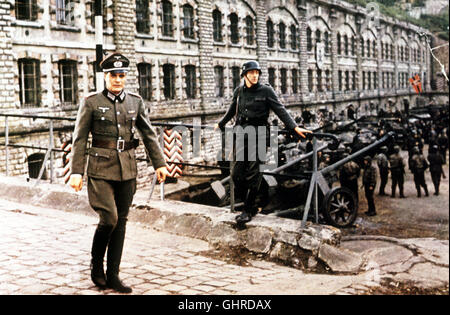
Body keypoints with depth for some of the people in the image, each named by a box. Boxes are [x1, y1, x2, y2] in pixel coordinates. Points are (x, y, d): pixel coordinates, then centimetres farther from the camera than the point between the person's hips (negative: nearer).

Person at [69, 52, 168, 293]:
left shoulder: (135, 102, 8)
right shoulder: (91, 102, -2)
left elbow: (149, 134, 13)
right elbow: (79, 139, -2)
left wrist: (159, 163, 6)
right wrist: (76, 172, -7)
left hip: (127, 170, 4)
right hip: (101, 169, -4)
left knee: (121, 221, 6)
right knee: (109, 218, -12)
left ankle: (113, 275, 16)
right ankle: (96, 266, 13)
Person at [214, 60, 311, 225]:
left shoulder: (266, 91, -1)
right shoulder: (239, 91, 11)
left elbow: (280, 110, -6)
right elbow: (232, 110, 27)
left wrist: (294, 127, -16)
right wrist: (220, 124, 39)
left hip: (257, 134, -4)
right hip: (241, 134, 5)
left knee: (253, 174, -4)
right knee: (237, 173, 2)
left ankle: (247, 211, 4)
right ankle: (251, 206, 17)